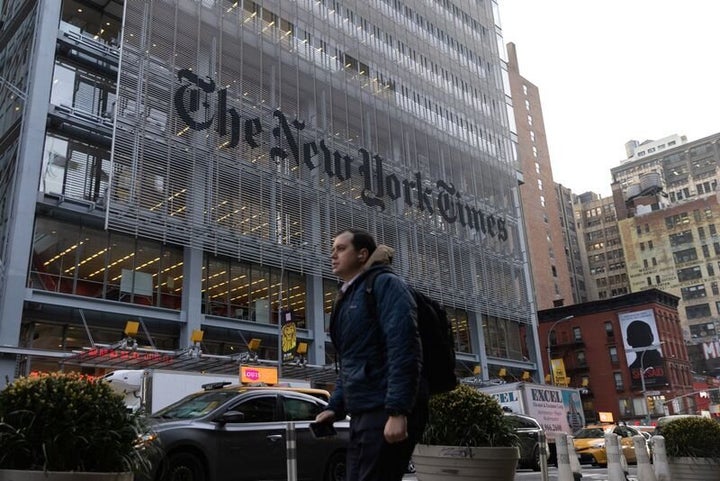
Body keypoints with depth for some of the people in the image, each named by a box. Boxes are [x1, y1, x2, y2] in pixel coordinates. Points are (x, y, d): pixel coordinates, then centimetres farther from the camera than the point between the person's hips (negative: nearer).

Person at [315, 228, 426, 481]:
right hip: (362, 412, 9)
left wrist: (398, 411, -24)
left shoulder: (384, 284, -7)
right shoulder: (348, 297, 19)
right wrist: (335, 407, 13)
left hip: (387, 411, -9)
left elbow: (404, 350, -18)